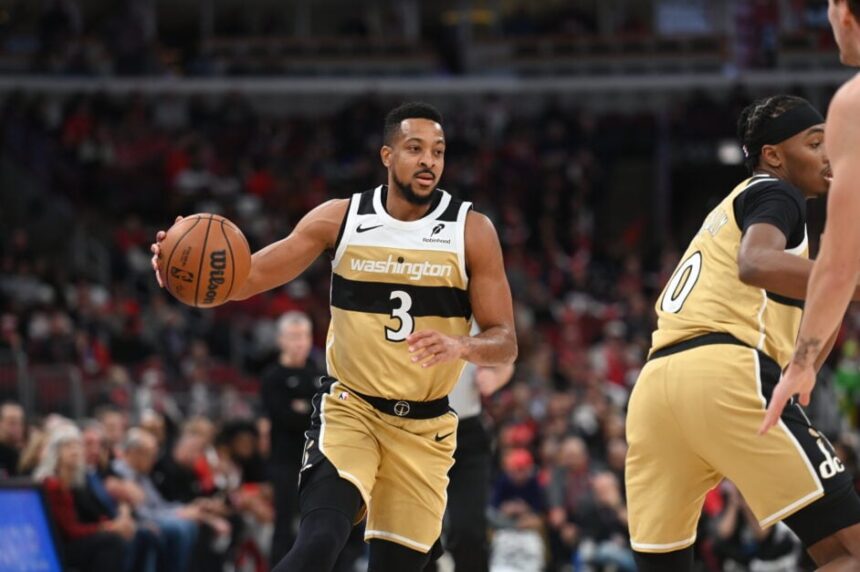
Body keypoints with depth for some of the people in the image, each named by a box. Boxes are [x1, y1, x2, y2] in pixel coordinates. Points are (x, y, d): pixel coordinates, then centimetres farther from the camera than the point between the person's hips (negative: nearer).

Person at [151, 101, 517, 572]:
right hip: (350, 409, -1)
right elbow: (247, 278, -5)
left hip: (424, 428, 1)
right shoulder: (340, 219, -5)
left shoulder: (472, 231, -6)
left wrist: (461, 347, -29)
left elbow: (504, 343, -6)